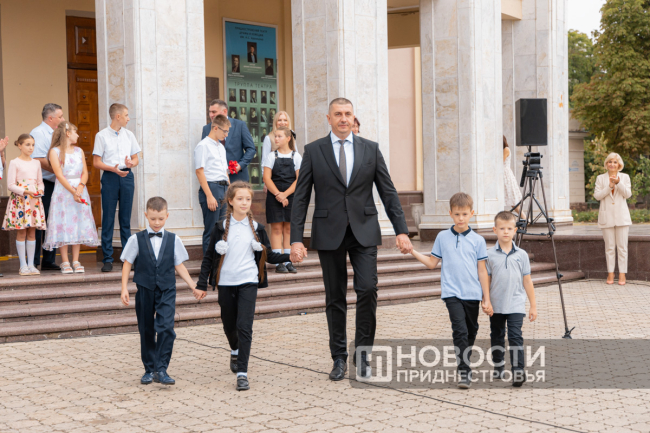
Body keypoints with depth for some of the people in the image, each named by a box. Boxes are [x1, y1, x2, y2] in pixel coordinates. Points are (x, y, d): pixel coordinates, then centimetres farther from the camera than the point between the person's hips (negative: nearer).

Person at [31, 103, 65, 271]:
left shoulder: (54, 134, 20)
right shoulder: (38, 133, -9)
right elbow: (39, 160, -18)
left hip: (54, 184, 9)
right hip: (42, 185, -9)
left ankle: (49, 261, 14)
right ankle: (33, 262, -3)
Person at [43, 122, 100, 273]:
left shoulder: (79, 151, 13)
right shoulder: (55, 151, -2)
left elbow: (85, 172, 6)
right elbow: (59, 175, -10)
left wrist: (81, 186, -12)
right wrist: (73, 191, -17)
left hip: (80, 191, 5)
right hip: (62, 191, -5)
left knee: (79, 225, 2)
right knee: (63, 225, -5)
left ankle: (76, 261, 7)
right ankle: (65, 262, 0)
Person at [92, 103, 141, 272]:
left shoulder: (129, 135, 13)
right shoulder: (102, 135, 1)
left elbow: (136, 158, 16)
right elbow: (96, 162, -2)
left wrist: (131, 163, -7)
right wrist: (113, 169, -17)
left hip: (127, 176, 3)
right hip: (110, 176, -3)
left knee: (125, 218, 6)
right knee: (108, 219, -2)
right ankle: (108, 259, 1)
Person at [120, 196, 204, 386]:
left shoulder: (174, 240, 3)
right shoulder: (136, 240, 0)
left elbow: (179, 266, 8)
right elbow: (127, 264, 3)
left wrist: (194, 287, 4)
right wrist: (124, 288, -5)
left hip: (167, 291, 0)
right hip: (145, 290, 0)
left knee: (166, 328, -16)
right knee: (146, 331, 9)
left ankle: (161, 370, -11)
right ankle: (149, 369, 23)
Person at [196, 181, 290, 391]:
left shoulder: (256, 229, 4)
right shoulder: (220, 228, 1)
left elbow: (268, 256, 9)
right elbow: (209, 257, 6)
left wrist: (289, 257, -5)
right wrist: (202, 283, 1)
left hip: (248, 282, -1)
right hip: (225, 283, 1)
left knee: (244, 326, -12)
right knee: (229, 325, 14)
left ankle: (242, 373, -10)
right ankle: (235, 351, 47)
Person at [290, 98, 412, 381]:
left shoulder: (371, 149, 7)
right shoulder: (313, 151, 3)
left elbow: (388, 192, 7)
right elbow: (301, 198, 1)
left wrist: (401, 231, -1)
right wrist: (296, 239, -6)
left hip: (363, 230, 0)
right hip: (329, 233, 0)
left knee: (367, 289, -12)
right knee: (335, 298, 6)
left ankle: (363, 354, 3)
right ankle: (339, 359, 17)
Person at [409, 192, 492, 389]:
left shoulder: (478, 240, 2)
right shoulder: (442, 237, 4)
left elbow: (482, 271, 4)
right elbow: (432, 263, 11)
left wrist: (486, 299, 3)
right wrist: (412, 251, -1)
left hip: (472, 294, 2)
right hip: (452, 293, -2)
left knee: (471, 331, 14)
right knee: (460, 331, -16)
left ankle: (465, 363, 36)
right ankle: (463, 372, -14)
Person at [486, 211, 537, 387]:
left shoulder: (521, 255, 0)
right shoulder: (490, 255, -3)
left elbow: (527, 281, 4)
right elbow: (486, 280, 2)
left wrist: (533, 305, 5)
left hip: (516, 305, -1)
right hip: (496, 306, 1)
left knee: (515, 336, -11)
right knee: (496, 337, 14)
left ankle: (518, 371, -10)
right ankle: (498, 366, 30)